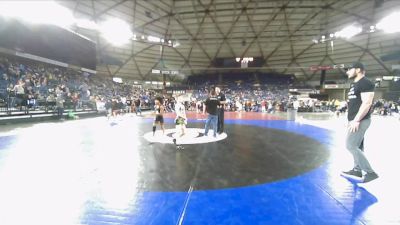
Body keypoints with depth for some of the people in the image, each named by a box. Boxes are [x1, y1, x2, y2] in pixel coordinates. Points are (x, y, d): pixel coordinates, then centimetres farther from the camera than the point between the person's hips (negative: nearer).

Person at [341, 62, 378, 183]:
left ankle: (370, 172, -1)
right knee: (357, 146, 14)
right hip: (355, 120, 10)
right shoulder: (354, 84, 17)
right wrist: (351, 120, 19)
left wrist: (356, 120, -24)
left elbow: (367, 103, -22)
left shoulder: (366, 83, -13)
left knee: (351, 146, -10)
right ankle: (357, 170, 23)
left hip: (360, 121, -10)